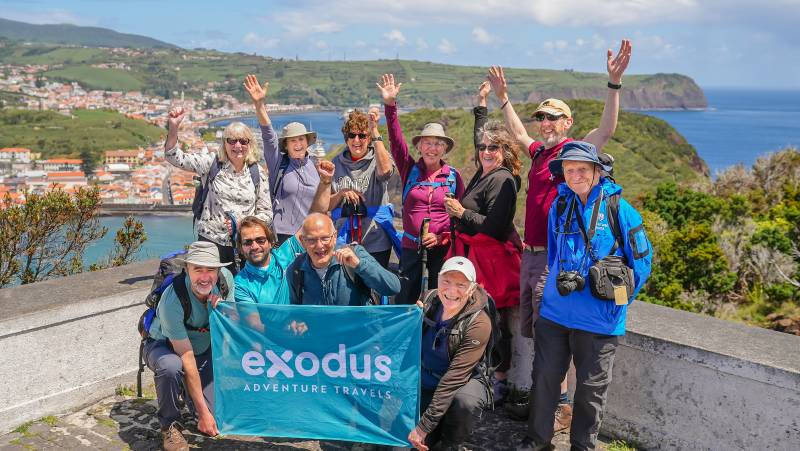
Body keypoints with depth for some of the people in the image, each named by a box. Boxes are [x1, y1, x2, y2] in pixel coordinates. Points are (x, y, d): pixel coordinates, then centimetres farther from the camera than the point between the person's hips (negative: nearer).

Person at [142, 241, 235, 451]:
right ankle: (169, 426, -13)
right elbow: (187, 359, -31)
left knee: (216, 422, -8)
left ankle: (188, 393, 25)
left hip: (205, 347, 4)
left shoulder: (226, 277, -19)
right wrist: (203, 412, -27)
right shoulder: (172, 300, -34)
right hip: (164, 345, -4)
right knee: (171, 367, -41)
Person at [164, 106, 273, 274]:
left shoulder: (258, 173, 3)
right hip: (210, 241, -1)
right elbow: (174, 157, -6)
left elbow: (266, 212, 5)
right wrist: (173, 127, -20)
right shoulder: (211, 163, 0)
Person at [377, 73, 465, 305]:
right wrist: (390, 104, -17)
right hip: (411, 247, 0)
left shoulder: (453, 176, 3)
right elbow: (396, 140, -8)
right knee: (404, 301, 3)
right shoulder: (410, 170, 4)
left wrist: (441, 237, -10)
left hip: (442, 247, 0)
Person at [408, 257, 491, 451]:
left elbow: (455, 377, -27)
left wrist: (424, 426, -27)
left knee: (465, 401, -37)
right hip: (425, 380, 4)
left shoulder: (479, 324, -24)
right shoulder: (430, 299, -9)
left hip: (465, 382, -4)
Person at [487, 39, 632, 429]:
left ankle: (562, 407, 5)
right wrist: (503, 97, 37)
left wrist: (614, 82, -32)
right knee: (534, 334, 14)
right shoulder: (539, 151, 14)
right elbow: (518, 133, 34)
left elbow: (606, 130, -24)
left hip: (554, 258, -8)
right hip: (530, 254, 8)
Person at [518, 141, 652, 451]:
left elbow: (641, 261, -1)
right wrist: (562, 278, 3)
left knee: (591, 387, 9)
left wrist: (618, 300, -3)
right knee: (544, 377, 10)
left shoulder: (618, 209, -7)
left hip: (598, 318, -3)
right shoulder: (560, 206, 5)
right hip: (555, 312, 4)